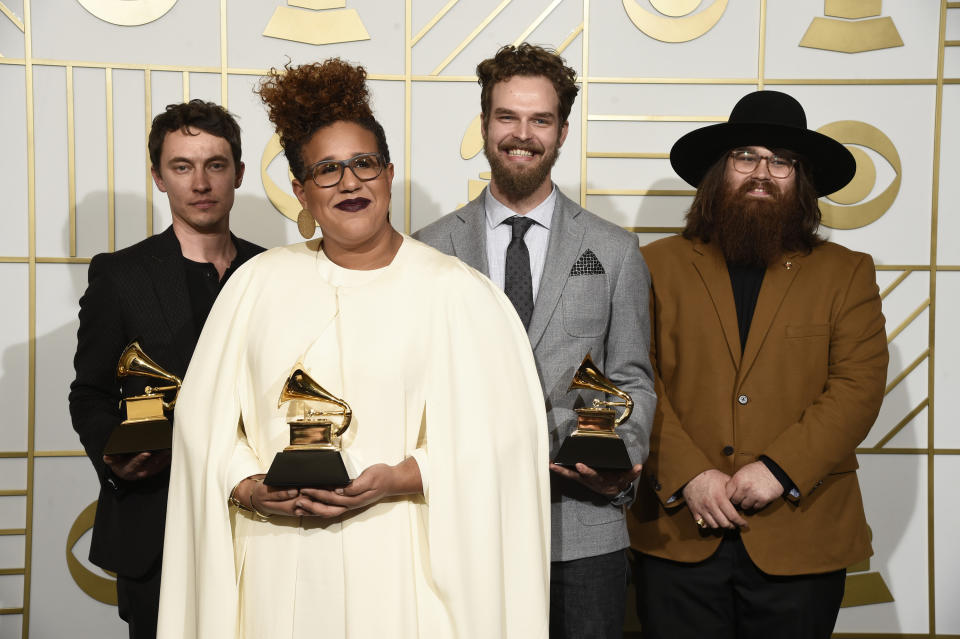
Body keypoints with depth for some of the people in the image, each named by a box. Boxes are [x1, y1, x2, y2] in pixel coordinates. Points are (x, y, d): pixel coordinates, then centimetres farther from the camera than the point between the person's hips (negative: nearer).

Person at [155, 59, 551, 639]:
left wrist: (400, 479, -18)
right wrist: (247, 486, -9)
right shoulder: (261, 282, 7)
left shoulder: (455, 292, -3)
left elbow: (496, 439, -7)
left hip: (395, 568, -2)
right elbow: (204, 417, 7)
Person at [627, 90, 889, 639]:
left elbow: (859, 387, -2)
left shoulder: (847, 273, 8)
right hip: (679, 536, 0)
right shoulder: (659, 265, 7)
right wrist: (688, 475, -13)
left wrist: (779, 469, -13)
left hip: (800, 539, 1)